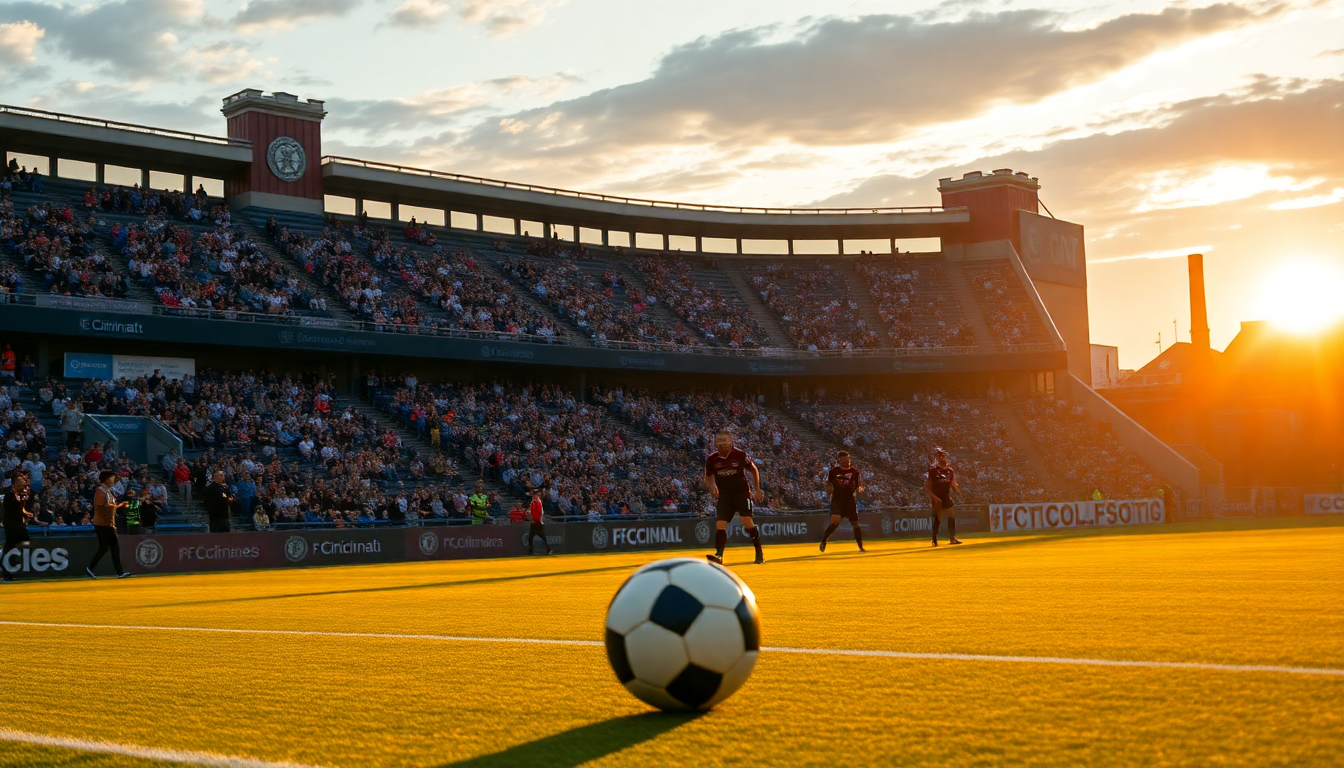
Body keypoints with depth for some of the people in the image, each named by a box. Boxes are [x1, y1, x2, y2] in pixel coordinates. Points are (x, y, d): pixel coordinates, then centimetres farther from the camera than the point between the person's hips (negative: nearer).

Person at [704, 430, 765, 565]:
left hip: (742, 493, -3)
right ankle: (719, 555, -11)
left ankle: (759, 553, 1)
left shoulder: (740, 455, -6)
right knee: (721, 525, -9)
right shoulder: (712, 459, 1)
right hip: (724, 496, 3)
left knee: (747, 522, -14)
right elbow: (707, 477, 16)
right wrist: (712, 486, -7)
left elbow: (754, 470, 7)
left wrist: (757, 490, 5)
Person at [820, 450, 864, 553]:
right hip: (837, 499, -2)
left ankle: (861, 547, 14)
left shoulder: (854, 471, 3)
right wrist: (829, 489, -5)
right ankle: (823, 540, 1)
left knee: (855, 523, 4)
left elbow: (859, 485, 6)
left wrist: (860, 489, -15)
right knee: (835, 521, -20)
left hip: (850, 500, 2)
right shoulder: (834, 470, 1)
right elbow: (828, 483, 13)